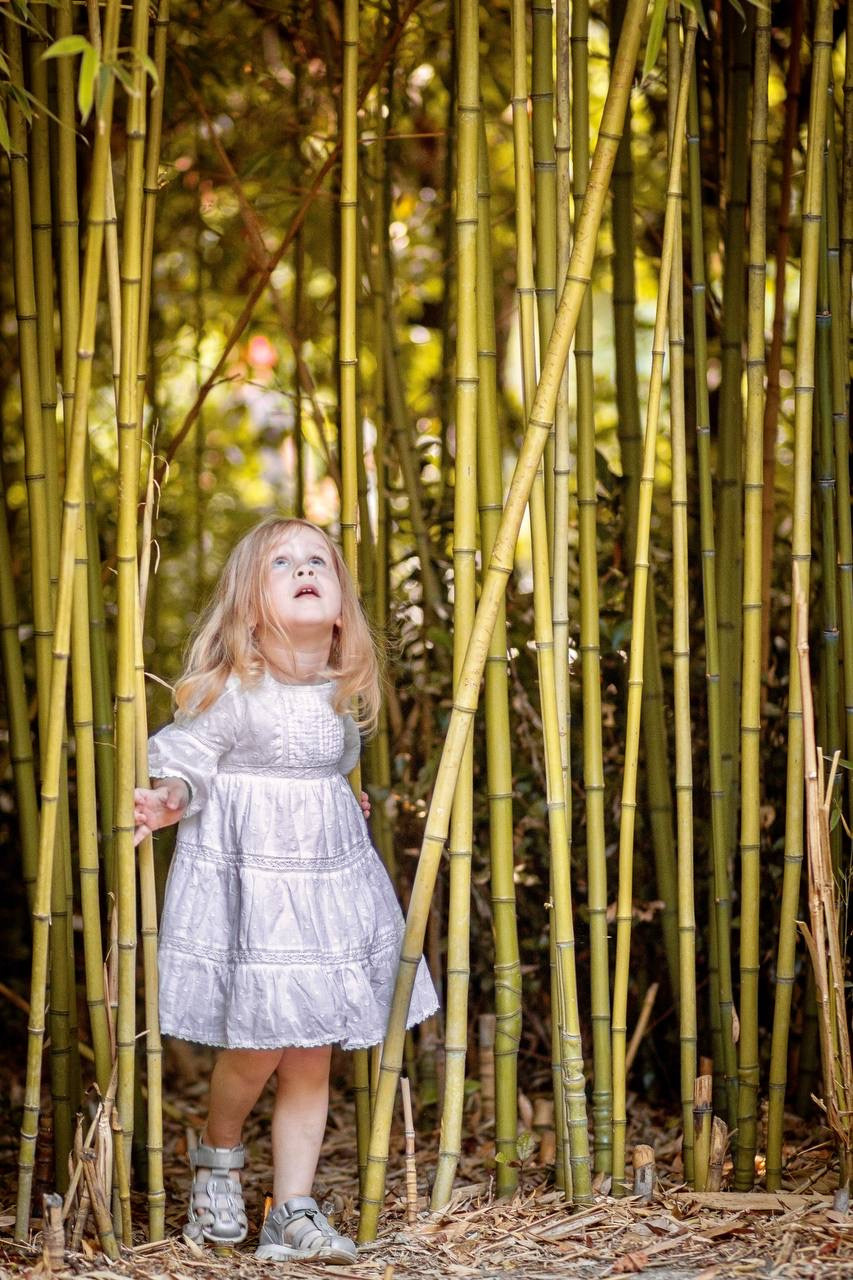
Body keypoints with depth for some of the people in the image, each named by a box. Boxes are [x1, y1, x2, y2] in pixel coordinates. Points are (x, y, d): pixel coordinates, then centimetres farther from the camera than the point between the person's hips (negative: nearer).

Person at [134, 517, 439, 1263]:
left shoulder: (340, 691, 6)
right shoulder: (232, 690, -13)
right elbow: (183, 758, -12)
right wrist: (172, 800, -31)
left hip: (330, 882, 6)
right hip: (247, 882, -5)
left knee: (312, 1059, 5)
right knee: (259, 1046, -3)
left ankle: (293, 1214, 12)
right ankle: (219, 1155, 28)